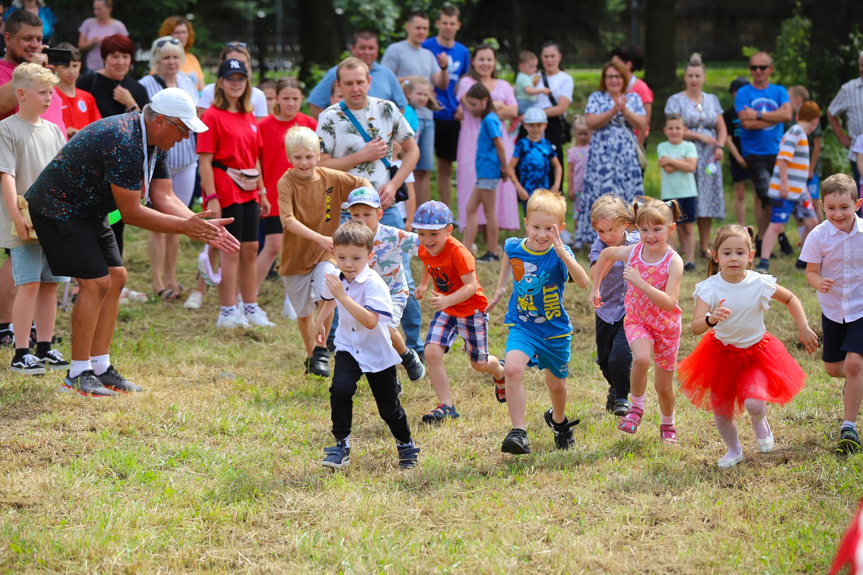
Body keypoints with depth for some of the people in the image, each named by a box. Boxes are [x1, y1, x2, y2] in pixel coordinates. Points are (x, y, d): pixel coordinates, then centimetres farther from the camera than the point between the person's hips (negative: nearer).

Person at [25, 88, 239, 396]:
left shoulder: (154, 143, 2)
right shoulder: (124, 144, -30)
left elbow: (164, 198, 0)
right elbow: (130, 212, -26)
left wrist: (203, 225, -14)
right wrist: (184, 226, -25)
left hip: (89, 213, 10)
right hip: (58, 209, -10)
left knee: (116, 278, 7)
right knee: (96, 282, -14)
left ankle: (100, 367, 11)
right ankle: (78, 373, -5)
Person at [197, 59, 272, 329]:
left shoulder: (249, 117, 14)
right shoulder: (213, 116, -8)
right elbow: (205, 160, -13)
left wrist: (262, 192, 17)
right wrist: (211, 197, -19)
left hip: (248, 192, 7)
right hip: (225, 190, -7)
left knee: (250, 249, 10)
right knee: (231, 251, -6)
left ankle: (251, 308, 19)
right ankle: (227, 312, -1)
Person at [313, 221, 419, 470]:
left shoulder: (374, 284, -25)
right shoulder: (335, 279, -5)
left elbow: (370, 321, -40)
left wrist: (342, 296, -42)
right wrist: (321, 321, 37)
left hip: (377, 353, -4)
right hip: (348, 349, 4)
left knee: (389, 407, 6)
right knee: (340, 389, -23)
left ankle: (406, 444, 33)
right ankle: (341, 445, -13)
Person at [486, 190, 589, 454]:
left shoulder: (560, 254, -19)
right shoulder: (514, 247, -9)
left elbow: (583, 281, -38)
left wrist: (561, 252, -47)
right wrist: (500, 289, 20)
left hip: (555, 330, 0)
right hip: (522, 326, 0)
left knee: (556, 385, 18)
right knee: (513, 369, -28)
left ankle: (558, 420, 52)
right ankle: (518, 432, -24)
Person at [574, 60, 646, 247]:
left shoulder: (633, 98, 11)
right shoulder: (596, 98, 7)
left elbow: (641, 124, -1)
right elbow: (591, 123, -8)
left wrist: (625, 110, -15)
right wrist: (613, 111, -16)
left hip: (627, 155, 2)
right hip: (602, 154, -2)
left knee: (628, 195, -2)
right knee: (601, 194, -8)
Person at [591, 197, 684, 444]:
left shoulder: (674, 262, -23)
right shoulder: (631, 252, -14)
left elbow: (669, 303, -32)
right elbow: (606, 254, 10)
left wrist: (641, 283, -40)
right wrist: (595, 287, 11)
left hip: (666, 326, -1)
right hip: (636, 320, 1)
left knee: (664, 386, 11)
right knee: (641, 358, -32)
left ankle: (667, 425, 40)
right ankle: (636, 407, -9)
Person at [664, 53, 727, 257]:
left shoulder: (712, 100, 15)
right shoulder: (676, 101, 2)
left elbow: (722, 127, 13)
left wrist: (720, 146, -5)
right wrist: (700, 137, -13)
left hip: (709, 157, 4)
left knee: (707, 201, 2)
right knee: (686, 206, -8)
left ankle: (705, 247, 7)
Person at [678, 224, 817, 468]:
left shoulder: (759, 284, -17)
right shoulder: (710, 288, -20)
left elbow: (790, 299, 4)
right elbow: (695, 326, -32)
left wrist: (803, 329, -4)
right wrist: (711, 319, -53)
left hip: (756, 352, -1)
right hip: (721, 354, 1)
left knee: (755, 403, -22)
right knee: (721, 413, 7)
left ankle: (759, 422, 16)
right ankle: (734, 450, 39)